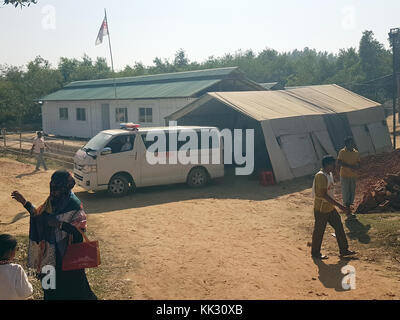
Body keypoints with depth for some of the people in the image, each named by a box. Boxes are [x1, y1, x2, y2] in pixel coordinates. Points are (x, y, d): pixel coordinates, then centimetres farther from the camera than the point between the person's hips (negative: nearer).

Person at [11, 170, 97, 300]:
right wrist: (24, 202, 12)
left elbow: (80, 228, -25)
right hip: (50, 253, 7)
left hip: (66, 255, -7)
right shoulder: (52, 200, 2)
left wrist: (59, 224, -33)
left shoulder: (73, 204, -21)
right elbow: (38, 215, 16)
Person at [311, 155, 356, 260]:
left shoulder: (329, 174, 5)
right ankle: (315, 253, 23)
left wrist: (335, 205, 22)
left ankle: (344, 250, 27)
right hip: (321, 209, -9)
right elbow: (323, 195, -28)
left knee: (339, 227, 14)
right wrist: (339, 205, -27)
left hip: (330, 208, 9)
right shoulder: (321, 176, -25)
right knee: (319, 231, 6)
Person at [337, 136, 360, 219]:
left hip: (353, 176, 5)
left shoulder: (356, 153, 7)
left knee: (352, 192, 8)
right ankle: (348, 212, 1)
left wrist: (355, 167, -13)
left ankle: (347, 206, 21)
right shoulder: (342, 152, -7)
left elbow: (359, 165, 11)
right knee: (346, 193, -4)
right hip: (344, 175, -5)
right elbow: (339, 163, -15)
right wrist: (349, 166, -23)